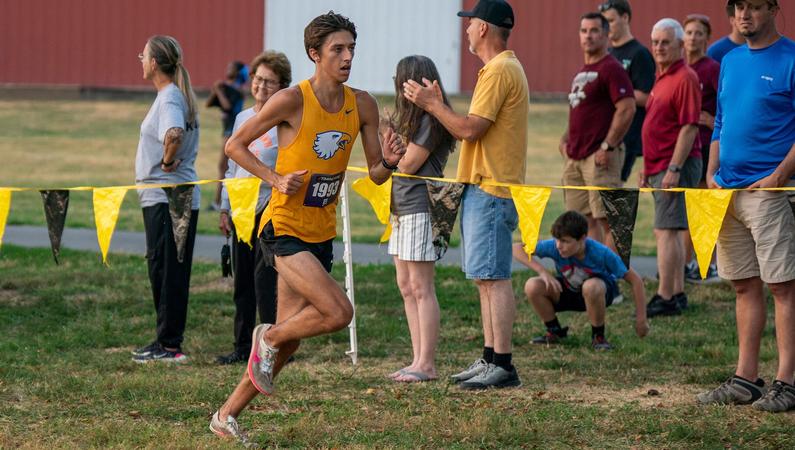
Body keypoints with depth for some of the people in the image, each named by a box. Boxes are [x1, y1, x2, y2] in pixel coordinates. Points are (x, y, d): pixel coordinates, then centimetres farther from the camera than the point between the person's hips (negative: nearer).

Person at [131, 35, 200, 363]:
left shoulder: (169, 99, -16)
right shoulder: (178, 95, 14)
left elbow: (175, 133, -36)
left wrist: (167, 161, -20)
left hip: (166, 198, -10)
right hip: (181, 197, 10)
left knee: (166, 271, -5)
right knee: (163, 269, 15)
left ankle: (169, 346, -2)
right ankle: (167, 341, 21)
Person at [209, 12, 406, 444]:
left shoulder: (363, 105, 2)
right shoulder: (291, 100, -14)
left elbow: (375, 174, 8)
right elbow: (235, 145, -5)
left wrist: (389, 161, -15)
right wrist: (276, 180, -16)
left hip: (321, 233, 6)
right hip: (285, 227, -6)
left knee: (288, 339, 9)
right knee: (339, 312, -22)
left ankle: (227, 415, 23)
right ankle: (268, 337, 5)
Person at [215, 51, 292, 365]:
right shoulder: (242, 119, 15)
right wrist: (225, 208, 17)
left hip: (271, 208, -7)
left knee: (265, 277, -11)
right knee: (242, 281, 9)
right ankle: (243, 347, 15)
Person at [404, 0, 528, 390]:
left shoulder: (500, 71, -14)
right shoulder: (500, 69, 20)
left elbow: (470, 129, -19)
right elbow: (471, 130, 20)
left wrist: (432, 104, -7)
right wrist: (437, 105, 15)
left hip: (491, 190, -11)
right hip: (482, 186, 11)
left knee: (493, 277, -11)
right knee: (485, 278, 12)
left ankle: (502, 366, -12)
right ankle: (490, 358, 16)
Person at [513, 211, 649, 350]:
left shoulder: (601, 253, -30)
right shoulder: (554, 246, -26)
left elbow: (635, 279, -24)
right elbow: (516, 249, -25)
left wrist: (641, 319, -23)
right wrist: (543, 272, -36)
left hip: (601, 292, -3)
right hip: (569, 291, 3)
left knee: (591, 286, -41)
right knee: (532, 286, -24)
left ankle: (598, 337, -16)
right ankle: (554, 331, 1)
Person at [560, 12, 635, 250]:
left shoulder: (611, 69, -9)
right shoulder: (581, 73, 19)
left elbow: (627, 109, -18)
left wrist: (608, 146, -19)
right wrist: (567, 140, 15)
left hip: (599, 156, -9)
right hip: (575, 156, 9)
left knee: (607, 219, -9)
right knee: (584, 219, 9)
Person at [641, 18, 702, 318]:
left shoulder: (684, 79, -13)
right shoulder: (663, 78, 18)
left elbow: (689, 127, -19)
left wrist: (674, 169, -23)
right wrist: (647, 168, 22)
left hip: (676, 165, -10)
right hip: (659, 167, 10)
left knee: (666, 231, -13)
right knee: (668, 232, 13)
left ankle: (665, 298, -14)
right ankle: (677, 294, 18)